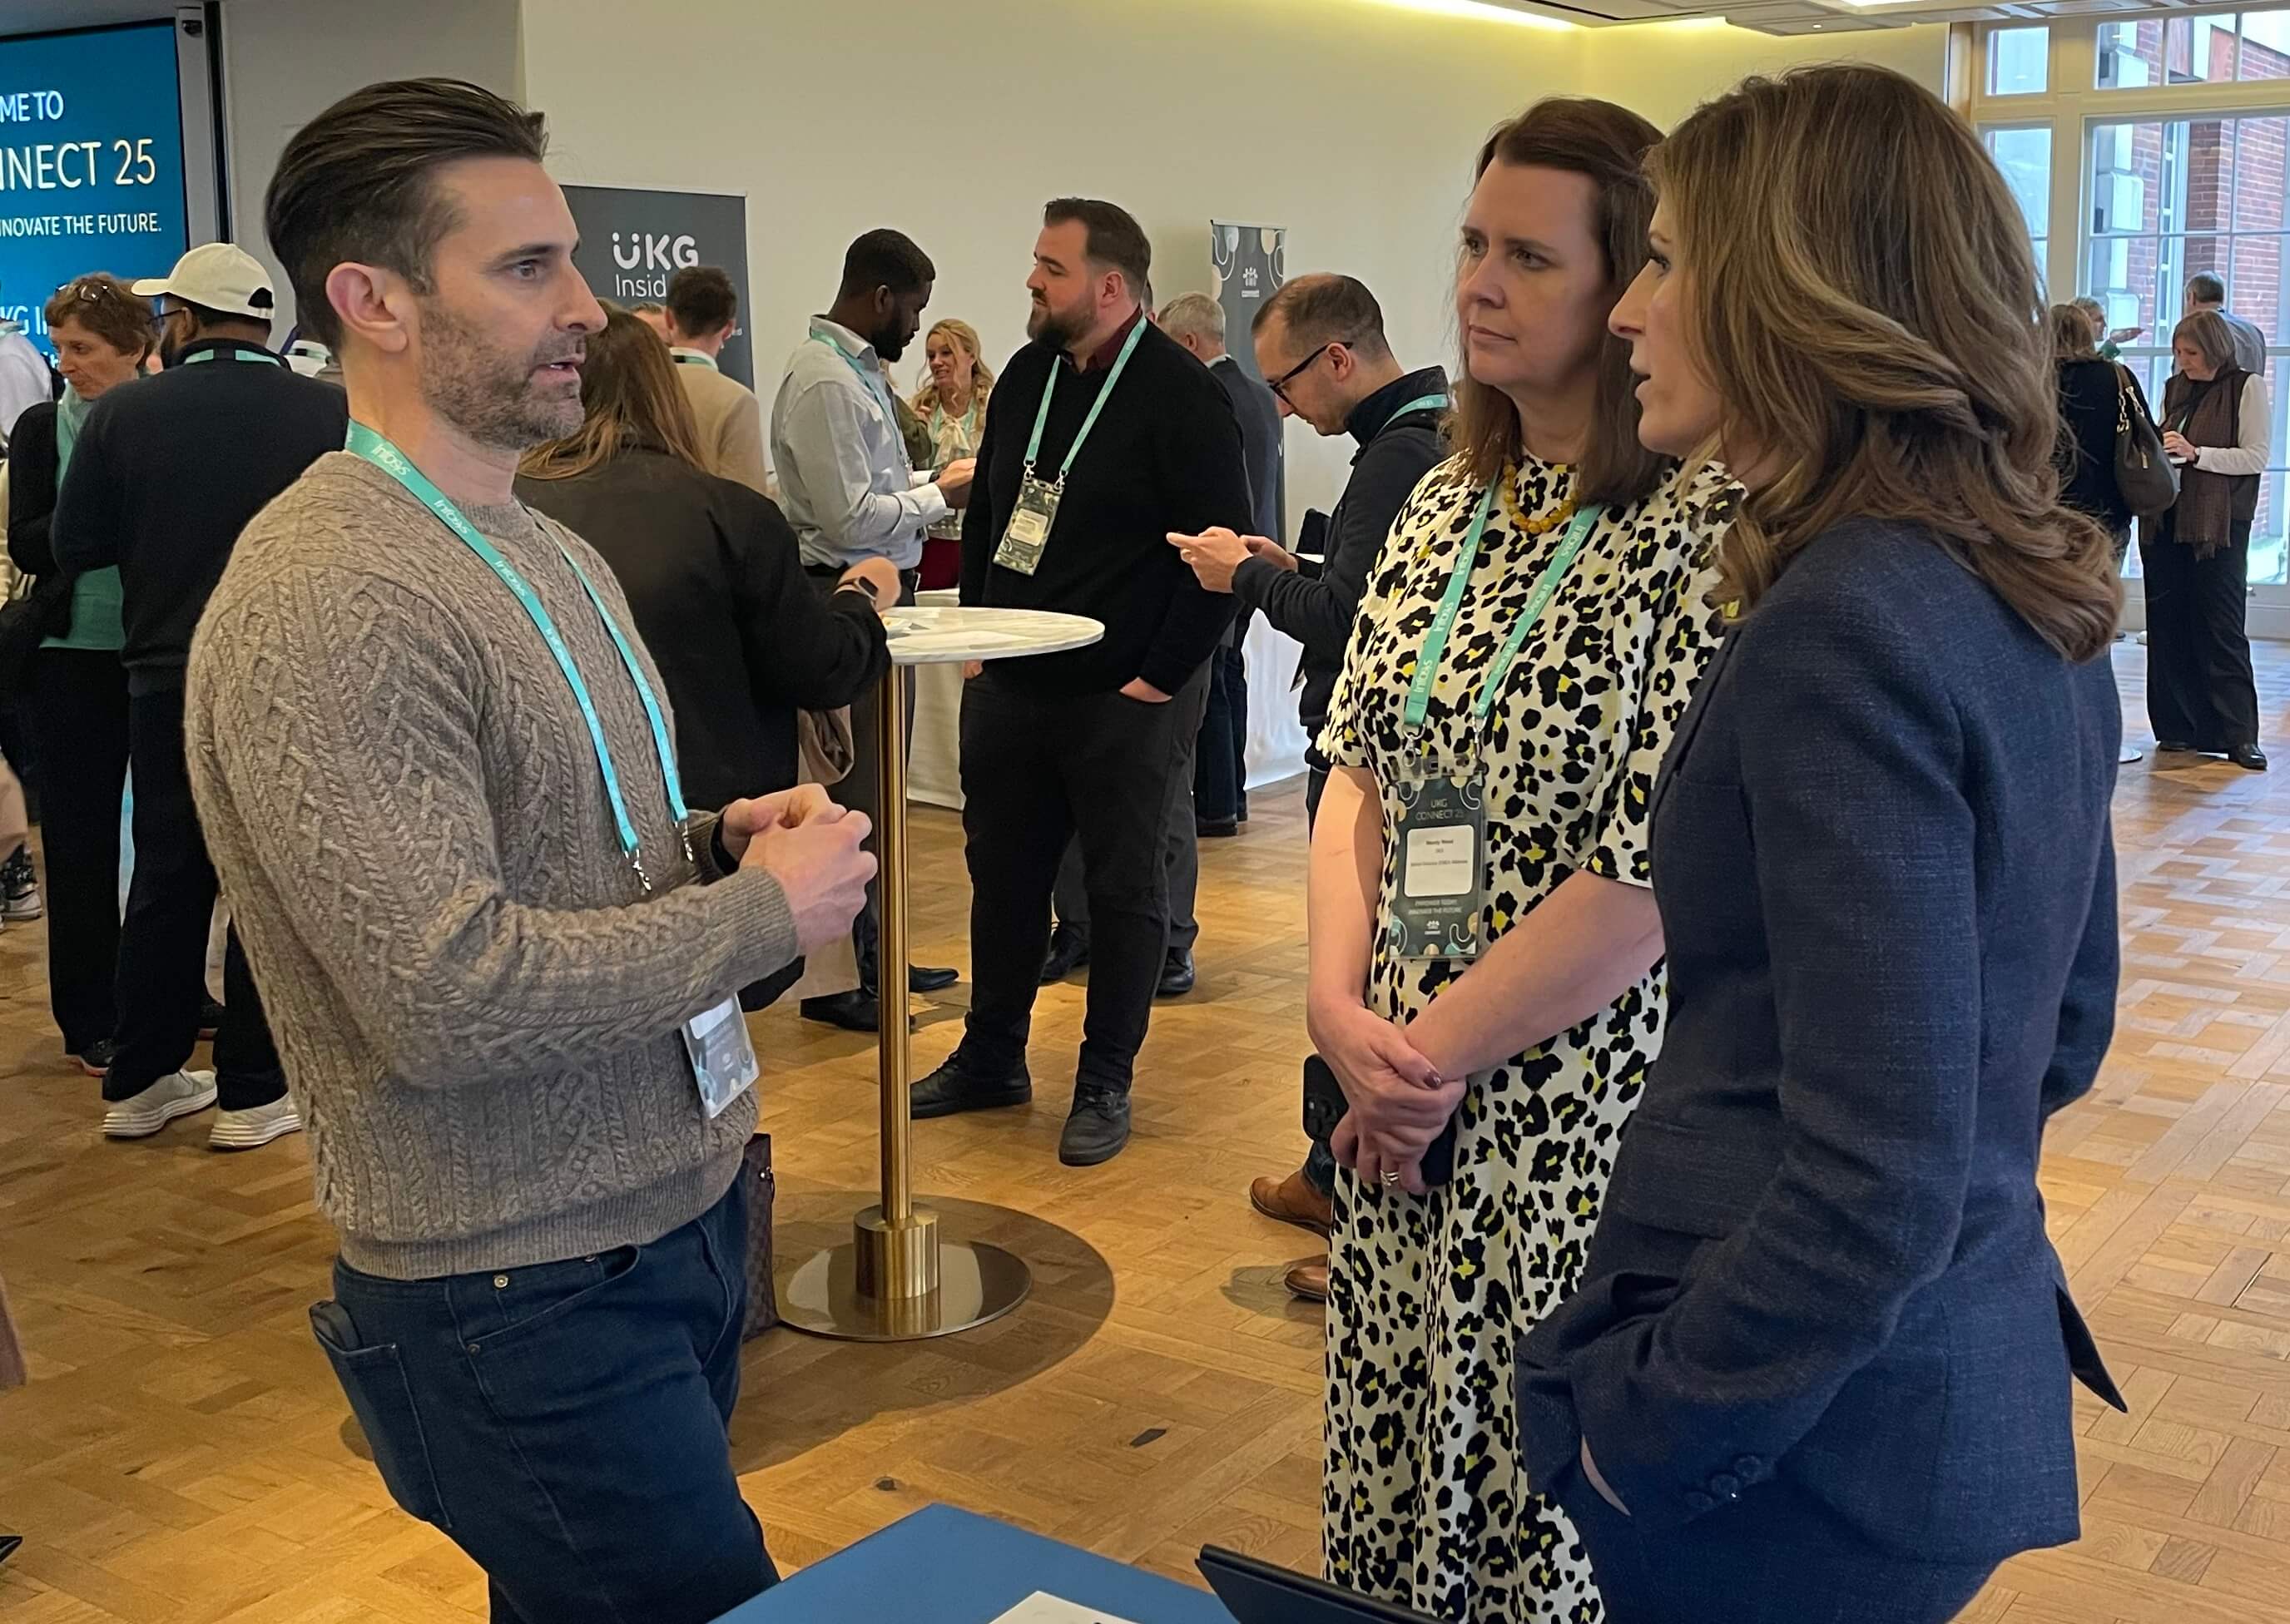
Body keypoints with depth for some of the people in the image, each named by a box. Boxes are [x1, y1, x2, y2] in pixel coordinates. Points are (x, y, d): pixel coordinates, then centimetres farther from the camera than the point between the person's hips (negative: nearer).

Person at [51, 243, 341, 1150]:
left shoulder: (124, 415, -7)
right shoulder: (331, 414, -11)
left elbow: (74, 545, -2)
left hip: (168, 679, 2)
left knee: (167, 876, 15)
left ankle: (140, 1083, 23)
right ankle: (253, 1092, 10)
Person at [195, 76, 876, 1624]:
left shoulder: (555, 556, 11)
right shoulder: (322, 607, -21)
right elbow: (453, 996, -27)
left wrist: (721, 838, 0)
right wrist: (765, 908, -17)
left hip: (686, 1206, 9)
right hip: (528, 1300, -9)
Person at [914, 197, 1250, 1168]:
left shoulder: (1179, 396, -12)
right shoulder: (1027, 376, 9)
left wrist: (1161, 676, -15)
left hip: (1123, 698, -7)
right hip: (1008, 686, 7)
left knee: (1122, 889, 5)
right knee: (1002, 874, 15)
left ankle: (1105, 1085, 17)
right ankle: (991, 1059, 30)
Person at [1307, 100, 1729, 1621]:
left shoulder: (1703, 528, -15)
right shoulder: (1444, 502, 7)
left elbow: (1652, 872, -19)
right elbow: (1361, 768, 9)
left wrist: (1435, 1053, -13)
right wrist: (1343, 999, -5)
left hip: (1581, 1115, -6)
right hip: (1403, 1100, 6)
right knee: (1394, 1451, 18)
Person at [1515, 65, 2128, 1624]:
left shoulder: (1847, 631, -24)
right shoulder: (2034, 604, 4)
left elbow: (1876, 1188, -26)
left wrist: (1639, 1423, -13)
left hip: (1815, 1433, -8)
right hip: (1980, 1366, 9)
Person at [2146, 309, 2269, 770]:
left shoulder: (2247, 387, -2)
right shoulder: (2175, 388, 14)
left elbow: (2256, 458, -8)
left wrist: (2195, 454, -18)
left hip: (2219, 525, -5)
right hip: (2167, 520, 5)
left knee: (2222, 628, -5)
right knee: (2168, 625, 5)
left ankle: (2239, 735, -2)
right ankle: (2178, 727, 13)